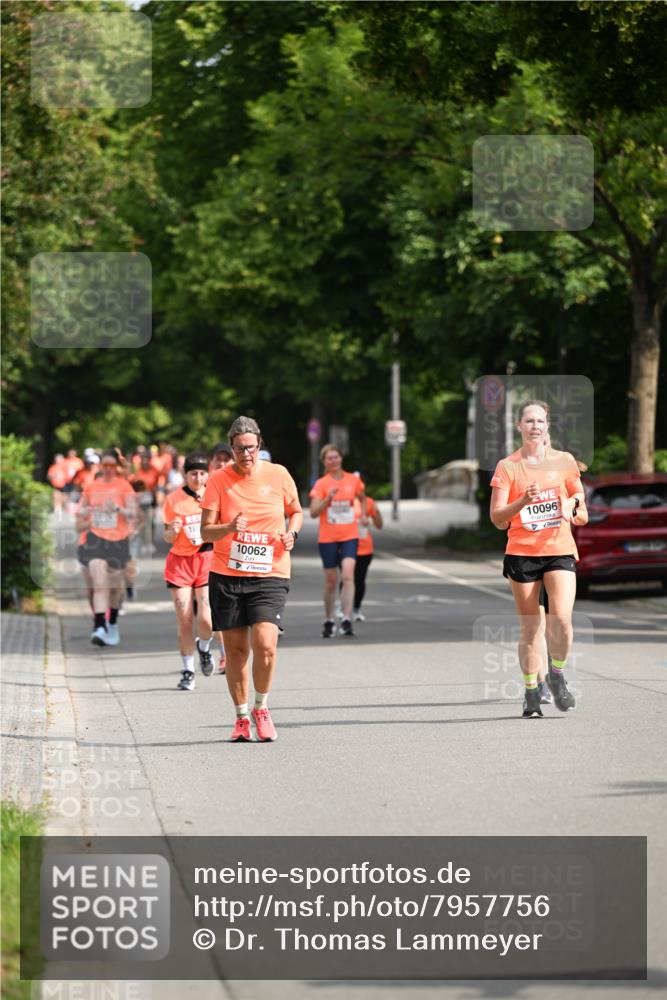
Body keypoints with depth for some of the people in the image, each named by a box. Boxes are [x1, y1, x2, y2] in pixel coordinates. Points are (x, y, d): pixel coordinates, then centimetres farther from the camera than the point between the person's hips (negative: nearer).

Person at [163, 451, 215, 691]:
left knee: (206, 619, -12)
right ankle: (188, 671, 10)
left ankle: (204, 647, 22)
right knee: (184, 620, -3)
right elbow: (168, 538, 5)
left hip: (208, 560, 0)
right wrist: (172, 531, -17)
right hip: (180, 561, 0)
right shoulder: (174, 499, -1)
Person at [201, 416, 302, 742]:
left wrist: (291, 533, -3)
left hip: (270, 575, -1)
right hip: (226, 575, 1)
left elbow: (295, 511, 18)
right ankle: (241, 717, 21)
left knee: (265, 645, -16)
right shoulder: (219, 480, -2)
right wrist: (229, 528, -24)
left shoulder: (278, 475, 1)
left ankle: (261, 708, 8)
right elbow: (205, 531, -4)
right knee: (235, 650, 3)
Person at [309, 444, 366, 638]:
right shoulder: (321, 484, -2)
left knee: (348, 575, -18)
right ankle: (328, 621, 21)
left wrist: (363, 516, 13)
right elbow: (313, 512, -10)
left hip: (349, 536, 1)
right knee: (331, 580, 5)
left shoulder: (353, 480, 5)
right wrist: (328, 498, -22)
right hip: (327, 537, -1)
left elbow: (362, 498, 27)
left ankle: (346, 620, -21)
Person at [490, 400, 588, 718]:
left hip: (560, 551, 1)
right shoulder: (507, 466, 2)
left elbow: (582, 513, 15)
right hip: (521, 552, -1)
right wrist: (523, 501, -20)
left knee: (561, 619, -16)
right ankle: (531, 691, 14)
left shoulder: (564, 461, 7)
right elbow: (497, 518, -4)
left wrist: (573, 509, -7)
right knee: (531, 627, 1)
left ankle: (556, 674, 9)